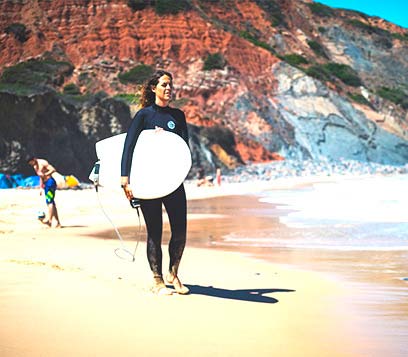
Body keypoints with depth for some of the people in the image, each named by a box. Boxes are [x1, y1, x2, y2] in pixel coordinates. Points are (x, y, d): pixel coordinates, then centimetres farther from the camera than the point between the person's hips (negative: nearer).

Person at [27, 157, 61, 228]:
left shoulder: (43, 163, -11)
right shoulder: (35, 167, 16)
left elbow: (53, 170, -19)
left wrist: (45, 174, -28)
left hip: (50, 182, -9)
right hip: (45, 183, 9)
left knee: (49, 201, -14)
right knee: (51, 203, 7)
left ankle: (48, 219, -16)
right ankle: (57, 222, 8)